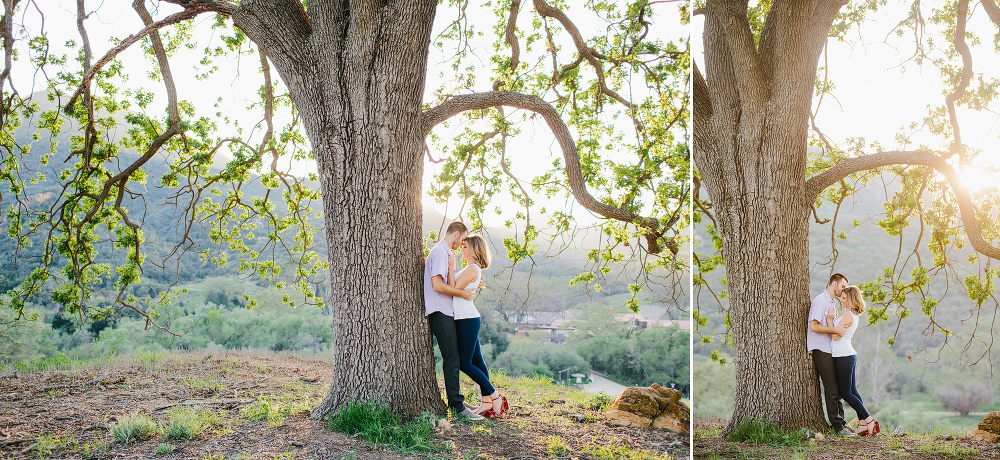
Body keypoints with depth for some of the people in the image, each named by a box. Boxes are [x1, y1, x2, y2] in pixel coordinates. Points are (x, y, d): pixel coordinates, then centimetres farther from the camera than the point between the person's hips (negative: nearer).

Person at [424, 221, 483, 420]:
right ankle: (458, 406, -9)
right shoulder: (440, 252, -11)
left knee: (453, 358, 13)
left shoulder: (445, 253, 22)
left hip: (445, 312, 11)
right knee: (451, 359, -10)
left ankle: (455, 401, 20)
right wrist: (463, 293, -12)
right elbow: (437, 285, -21)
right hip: (440, 313, -11)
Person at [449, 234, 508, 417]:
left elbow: (453, 289, -16)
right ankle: (486, 402, 13)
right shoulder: (473, 269, 17)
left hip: (467, 320, -10)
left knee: (465, 364, -6)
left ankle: (496, 396, 0)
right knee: (477, 361, 10)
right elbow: (455, 289, 18)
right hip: (468, 319, 10)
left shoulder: (471, 269, -13)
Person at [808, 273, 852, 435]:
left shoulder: (833, 302, 20)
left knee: (837, 389, 10)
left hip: (831, 349, 9)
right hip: (821, 350, -9)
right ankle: (837, 425, -5)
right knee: (831, 389, -8)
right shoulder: (820, 301, -11)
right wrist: (835, 329, -20)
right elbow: (814, 326, -20)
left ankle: (841, 421, 16)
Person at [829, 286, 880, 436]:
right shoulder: (854, 316, 14)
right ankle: (864, 424, 11)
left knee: (846, 393, -4)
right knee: (853, 391, 11)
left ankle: (869, 420, -4)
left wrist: (830, 319, -10)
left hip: (844, 356, -10)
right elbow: (839, 331, 23)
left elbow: (835, 336, -16)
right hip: (849, 355, 10)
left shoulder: (848, 315, -16)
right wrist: (833, 319, 20)